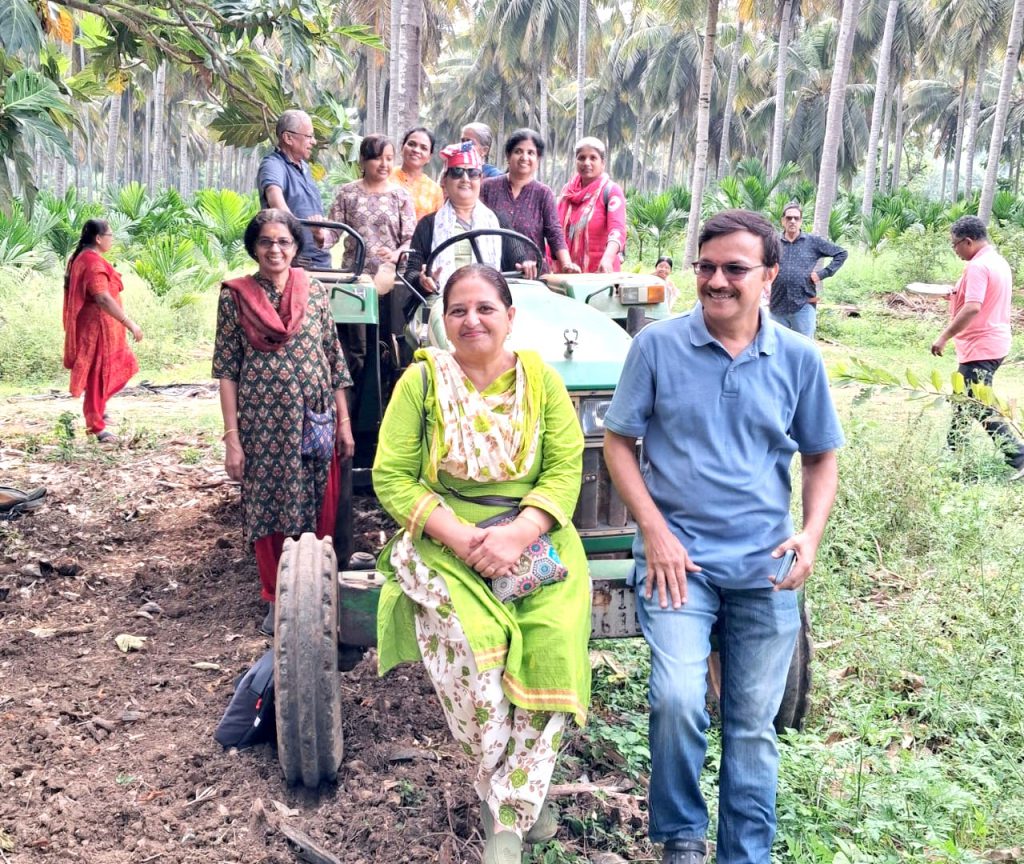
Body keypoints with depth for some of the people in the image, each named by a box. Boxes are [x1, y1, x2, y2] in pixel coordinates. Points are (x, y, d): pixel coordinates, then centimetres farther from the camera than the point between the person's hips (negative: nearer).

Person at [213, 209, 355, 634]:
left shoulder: (315, 292, 5)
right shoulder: (235, 296, 1)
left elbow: (335, 360, 8)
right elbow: (227, 370, 0)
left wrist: (344, 422, 5)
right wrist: (232, 438, -5)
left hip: (315, 422, 1)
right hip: (263, 424, -1)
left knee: (321, 510, 5)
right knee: (266, 508, 6)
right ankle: (277, 597, 22)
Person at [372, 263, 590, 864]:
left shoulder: (539, 378, 6)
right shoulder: (422, 380, 2)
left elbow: (565, 470, -1)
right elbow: (393, 477, -2)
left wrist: (518, 533, -18)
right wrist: (458, 536, -16)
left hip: (536, 539, 1)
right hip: (445, 542, -1)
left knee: (553, 647, -24)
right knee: (467, 645, -28)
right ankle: (518, 793, -3)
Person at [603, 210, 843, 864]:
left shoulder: (799, 359, 1)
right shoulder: (657, 346, -4)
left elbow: (821, 457, 9)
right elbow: (619, 441, 0)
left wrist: (812, 534, -8)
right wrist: (654, 530, -10)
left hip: (767, 568, 3)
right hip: (679, 558, -2)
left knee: (753, 723, 11)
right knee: (678, 701, -19)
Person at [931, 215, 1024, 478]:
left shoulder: (977, 267, -20)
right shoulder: (999, 261, 12)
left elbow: (972, 308, -30)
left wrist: (944, 336, -25)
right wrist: (958, 295, 14)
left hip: (980, 348, -11)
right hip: (994, 344, 11)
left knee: (981, 408, -6)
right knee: (965, 399, 19)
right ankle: (953, 451, 28)